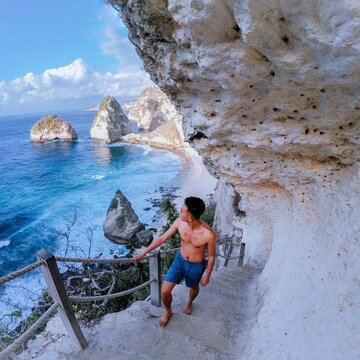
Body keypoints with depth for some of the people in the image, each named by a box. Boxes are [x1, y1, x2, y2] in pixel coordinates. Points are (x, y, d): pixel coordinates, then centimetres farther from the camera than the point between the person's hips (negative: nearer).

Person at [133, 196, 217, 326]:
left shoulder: (209, 234, -35)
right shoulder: (179, 222, -24)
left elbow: (211, 255, -16)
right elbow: (163, 238, -9)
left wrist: (207, 276, -3)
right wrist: (144, 253, -4)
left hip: (196, 266, -2)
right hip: (180, 260, 2)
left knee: (194, 287, 27)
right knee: (165, 291, 3)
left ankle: (189, 303, 64)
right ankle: (168, 311, 38)